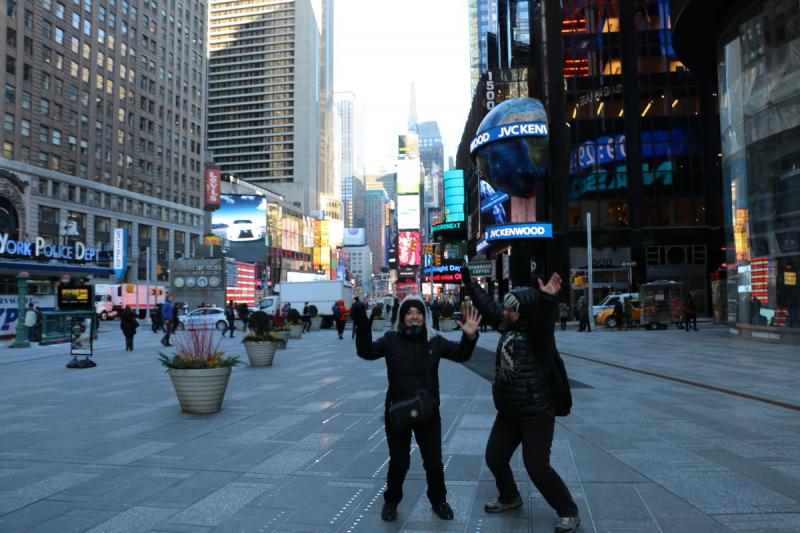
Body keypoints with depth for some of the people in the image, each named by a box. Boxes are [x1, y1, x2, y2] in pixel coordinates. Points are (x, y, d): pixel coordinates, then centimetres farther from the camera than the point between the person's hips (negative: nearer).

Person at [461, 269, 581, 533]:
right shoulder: (507, 324, 3)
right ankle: (509, 497, 42)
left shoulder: (538, 334, -18)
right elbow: (486, 304, 13)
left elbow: (545, 323, -41)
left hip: (536, 414, -8)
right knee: (494, 457, 16)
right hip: (508, 412, 8)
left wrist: (547, 300, -59)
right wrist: (467, 280, 17)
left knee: (537, 467, -6)